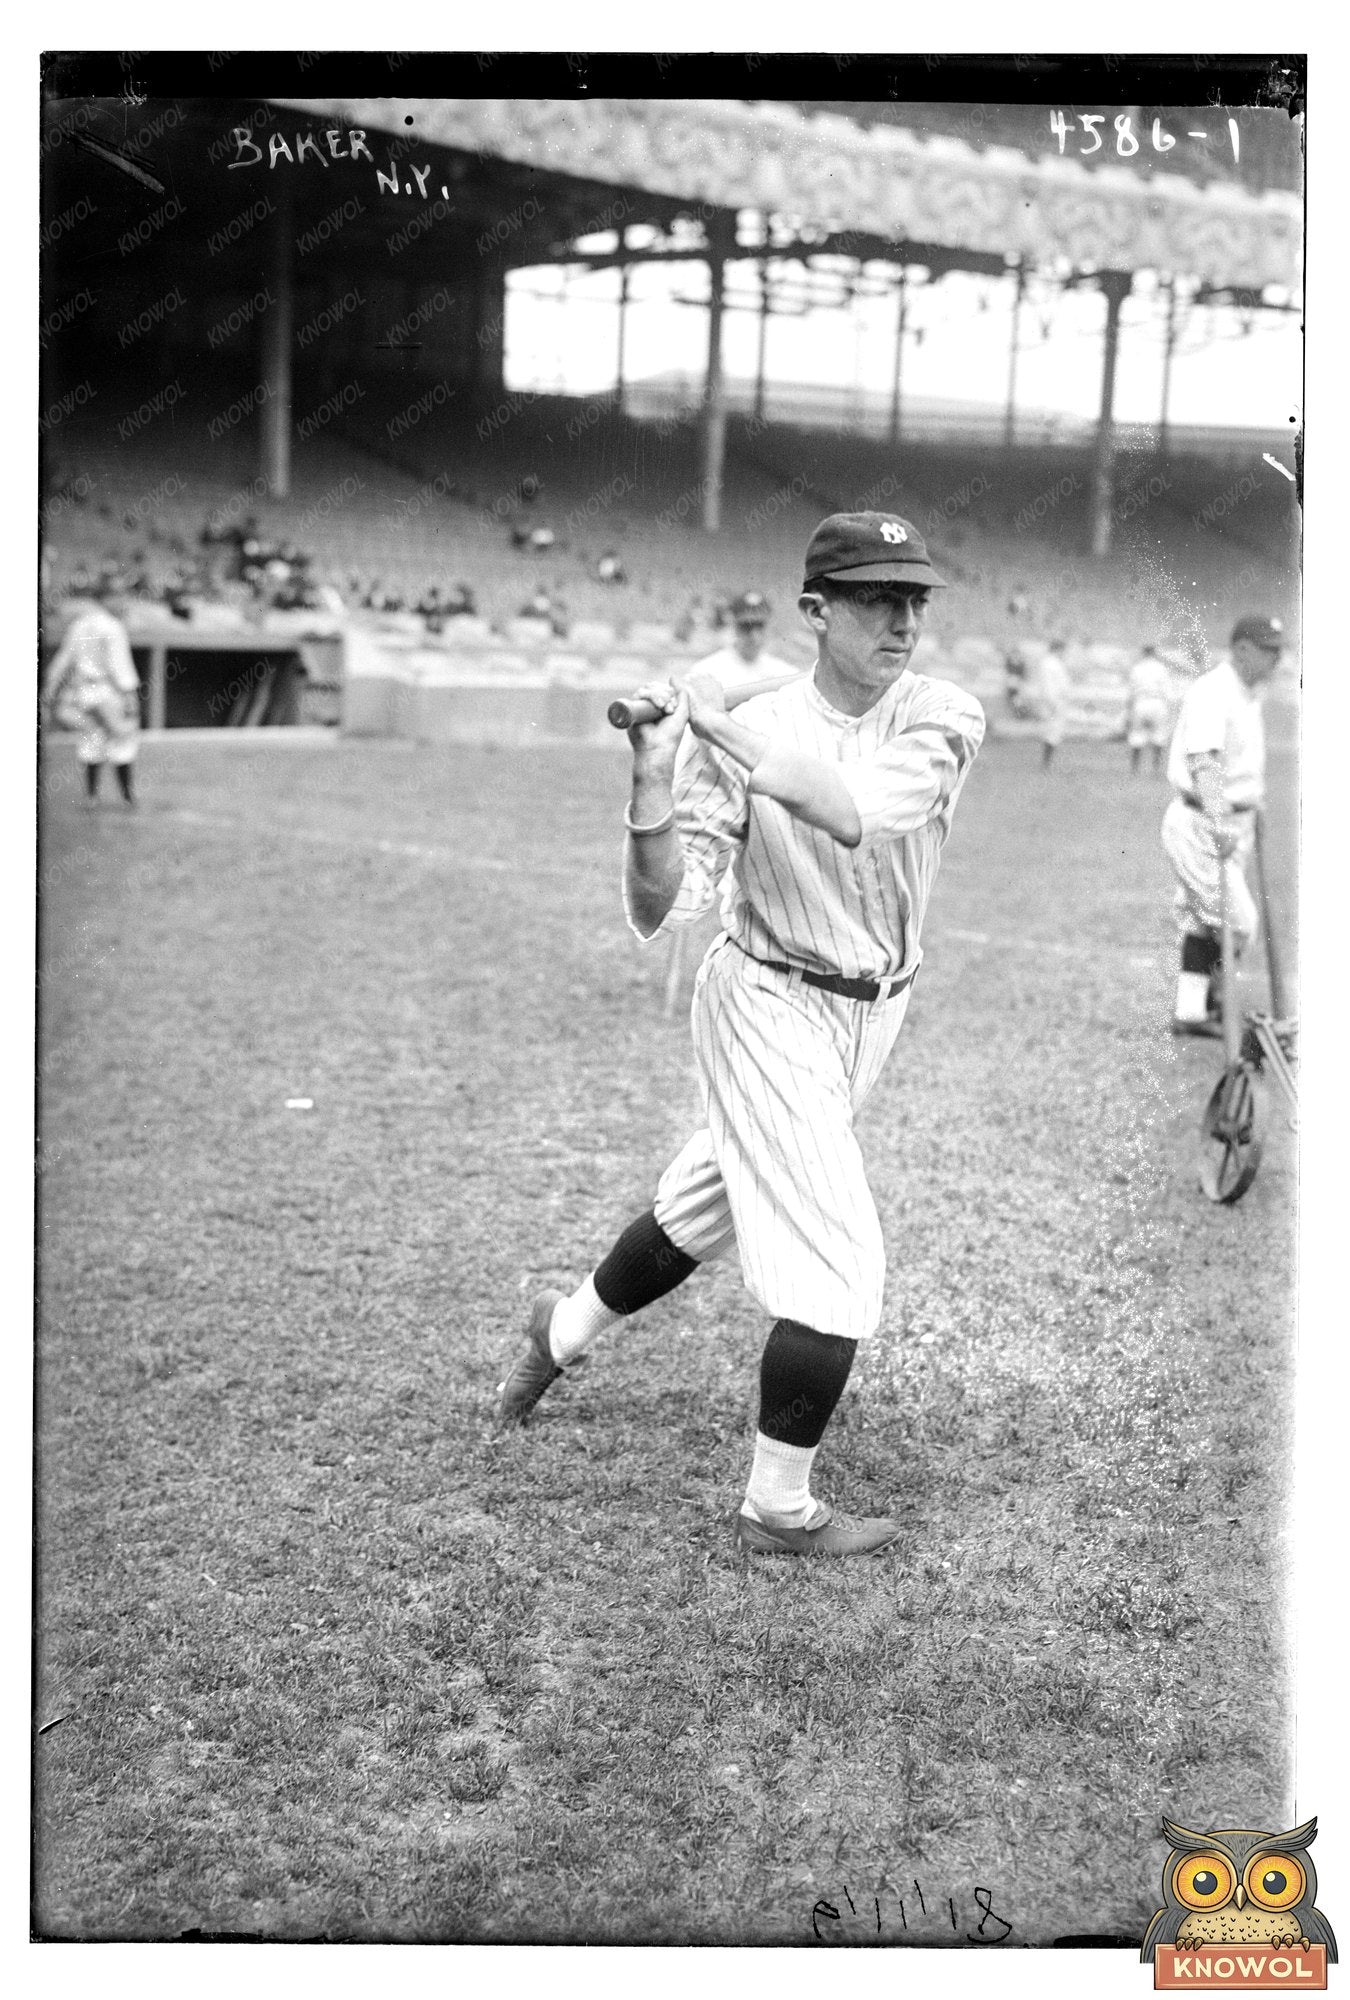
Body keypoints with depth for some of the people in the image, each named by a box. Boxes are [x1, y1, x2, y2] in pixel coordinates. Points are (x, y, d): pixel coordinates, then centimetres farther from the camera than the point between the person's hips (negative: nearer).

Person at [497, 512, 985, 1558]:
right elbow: (656, 911, -21)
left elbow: (854, 812, -32)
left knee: (705, 1210, 21)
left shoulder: (944, 716, -11)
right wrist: (654, 789, -36)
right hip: (771, 1009, -4)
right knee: (839, 1266, -8)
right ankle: (779, 1510, 10)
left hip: (873, 1009, 5)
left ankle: (567, 1330, 47)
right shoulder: (746, 733, -16)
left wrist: (719, 726, -31)